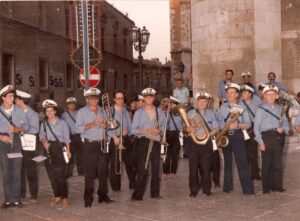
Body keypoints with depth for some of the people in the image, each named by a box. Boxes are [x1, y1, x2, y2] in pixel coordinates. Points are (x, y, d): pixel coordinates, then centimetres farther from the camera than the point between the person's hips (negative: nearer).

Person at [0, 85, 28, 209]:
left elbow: (26, 126, 3)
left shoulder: (19, 110, 2)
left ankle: (16, 199, 6)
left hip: (16, 141, 0)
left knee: (16, 171, -1)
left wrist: (17, 129, -15)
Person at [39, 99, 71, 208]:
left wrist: (68, 151, -3)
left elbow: (66, 138, 5)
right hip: (48, 149, 3)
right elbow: (41, 136, 13)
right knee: (51, 174, 3)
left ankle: (64, 198, -6)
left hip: (60, 148, -3)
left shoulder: (62, 123, 5)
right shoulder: (44, 124, 12)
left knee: (61, 174, -11)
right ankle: (57, 196, 14)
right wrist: (44, 142, -9)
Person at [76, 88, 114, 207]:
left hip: (102, 144, 5)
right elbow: (78, 128, -13)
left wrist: (103, 124, -6)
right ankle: (88, 198, 4)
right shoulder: (82, 112, -3)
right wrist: (93, 123, -18)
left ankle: (103, 195, 18)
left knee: (103, 171, 8)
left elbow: (106, 125, 17)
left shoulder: (101, 110, 14)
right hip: (90, 145, -5)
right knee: (89, 172, -3)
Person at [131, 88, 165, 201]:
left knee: (156, 168, 7)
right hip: (143, 141, -3)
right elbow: (133, 130, -2)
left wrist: (159, 131, -8)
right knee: (142, 169, -7)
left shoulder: (159, 112, 10)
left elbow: (163, 126, 13)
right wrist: (145, 131, -16)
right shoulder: (139, 112, 2)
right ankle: (138, 194, -1)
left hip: (156, 142, 3)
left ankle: (155, 193, 18)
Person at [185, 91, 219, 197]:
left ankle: (206, 189, 13)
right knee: (193, 167, -2)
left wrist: (208, 134, -13)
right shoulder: (190, 113, 7)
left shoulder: (211, 113, 10)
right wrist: (189, 129, -18)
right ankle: (194, 189, 6)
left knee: (206, 167, 2)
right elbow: (185, 127, 5)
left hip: (206, 142, 1)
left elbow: (216, 128, 4)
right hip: (193, 142, 0)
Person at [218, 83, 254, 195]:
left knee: (242, 162, -9)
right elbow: (219, 123, 8)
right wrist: (227, 125, -9)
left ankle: (248, 189, -9)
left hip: (238, 136, -2)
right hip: (225, 136, 2)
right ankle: (227, 186, 20)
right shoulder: (222, 107, 10)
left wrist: (238, 125, -17)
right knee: (227, 162, 10)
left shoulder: (242, 107, 4)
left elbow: (248, 124, 0)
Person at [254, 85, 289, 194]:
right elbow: (256, 127, -4)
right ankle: (266, 187, 9)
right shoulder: (261, 109, -1)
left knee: (278, 162, 7)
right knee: (266, 163, 0)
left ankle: (277, 185, 17)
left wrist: (283, 128, -5)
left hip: (278, 137, 4)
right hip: (267, 137, -4)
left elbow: (285, 122, 18)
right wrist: (260, 142, -10)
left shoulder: (279, 108, 13)